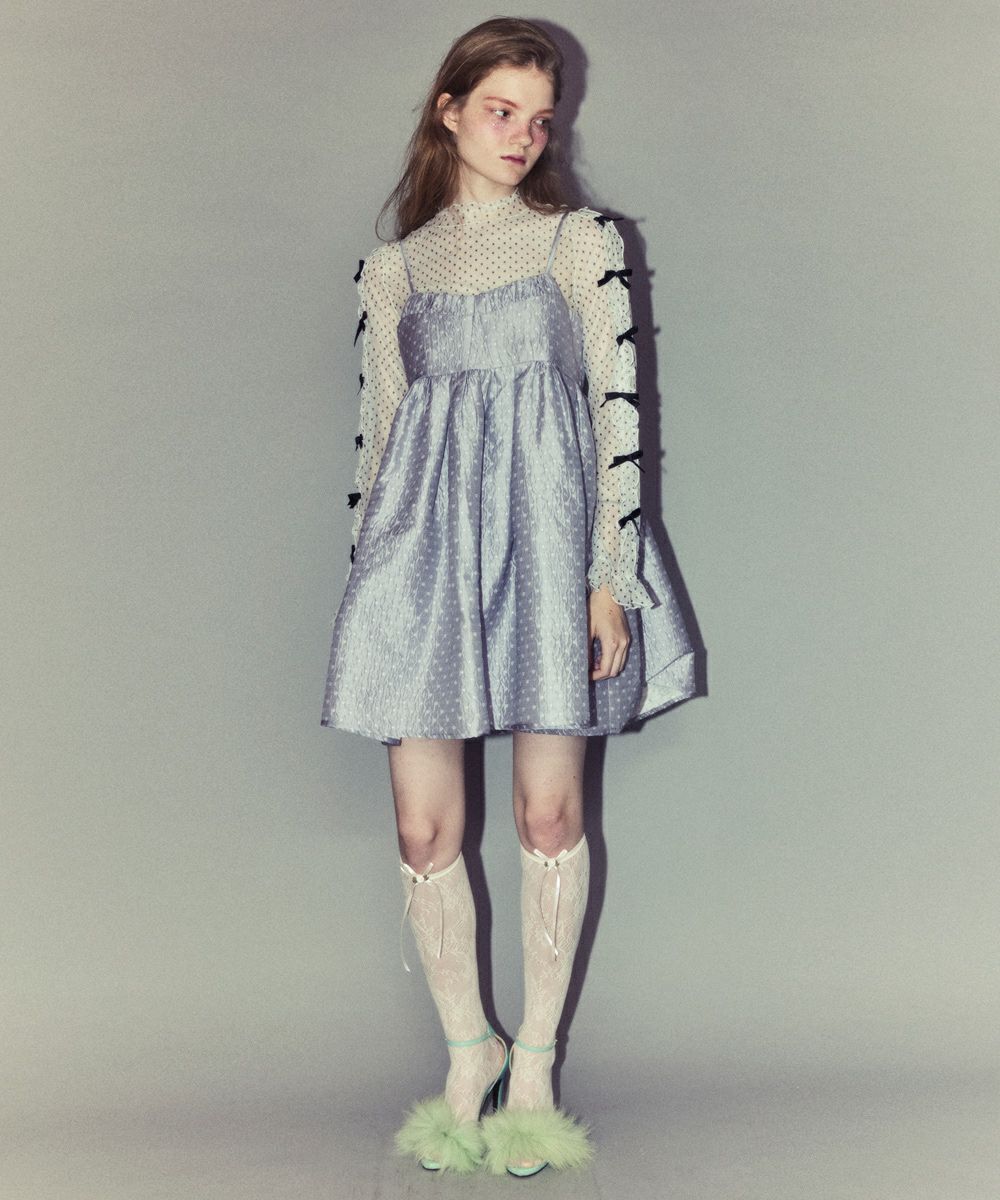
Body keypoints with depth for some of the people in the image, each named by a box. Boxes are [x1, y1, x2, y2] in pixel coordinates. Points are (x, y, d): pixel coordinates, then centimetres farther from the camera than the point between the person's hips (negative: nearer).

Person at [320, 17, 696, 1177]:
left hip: (547, 527, -2)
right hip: (427, 530, 2)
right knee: (424, 823, -1)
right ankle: (467, 1049, 19)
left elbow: (617, 407, 1)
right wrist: (369, 564, 10)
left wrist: (610, 577, -6)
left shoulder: (582, 241, 7)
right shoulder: (393, 267, 13)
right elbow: (378, 427, 14)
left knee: (550, 812, 0)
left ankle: (534, 1061, 15)